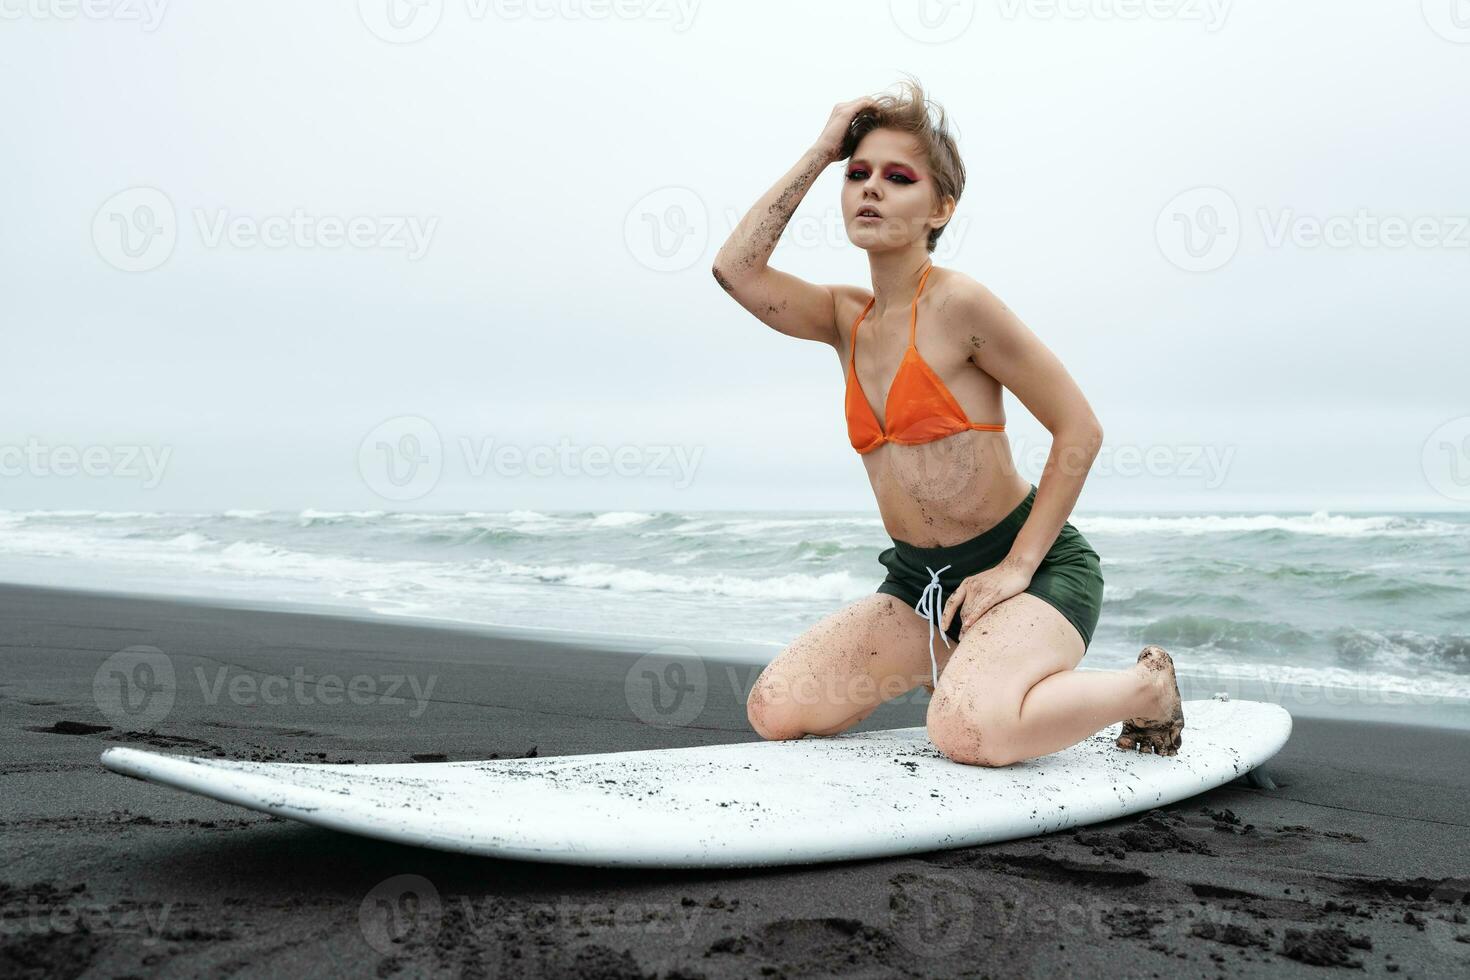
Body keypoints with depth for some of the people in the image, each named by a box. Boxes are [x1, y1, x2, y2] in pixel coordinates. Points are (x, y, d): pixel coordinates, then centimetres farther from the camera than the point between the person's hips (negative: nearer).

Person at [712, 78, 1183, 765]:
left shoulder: (957, 304, -15)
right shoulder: (847, 318, 6)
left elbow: (1079, 430, -14)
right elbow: (736, 270, -8)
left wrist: (1017, 566, -15)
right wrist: (820, 153, -6)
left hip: (1033, 568, -6)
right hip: (919, 581, 7)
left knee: (967, 731, -33)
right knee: (773, 711, -4)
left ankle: (1144, 686, -1)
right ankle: (956, 666, 19)